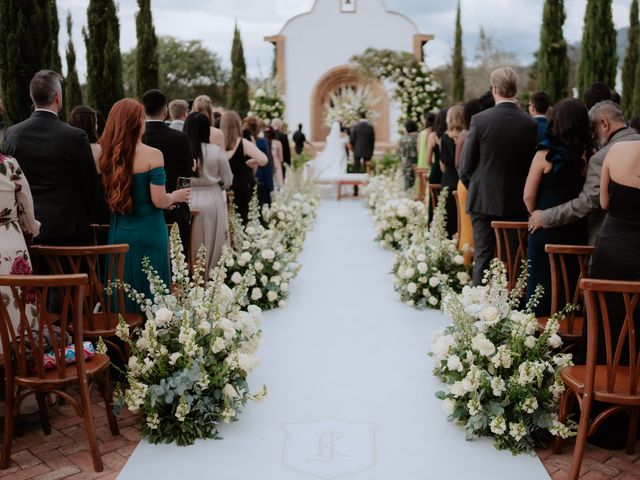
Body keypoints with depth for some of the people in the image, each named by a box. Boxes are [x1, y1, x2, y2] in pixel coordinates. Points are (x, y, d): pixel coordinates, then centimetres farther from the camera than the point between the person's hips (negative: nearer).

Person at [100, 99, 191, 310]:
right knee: (149, 293, 6)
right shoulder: (152, 155, -13)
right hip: (148, 232, -5)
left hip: (118, 231, 5)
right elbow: (159, 201, -16)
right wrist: (176, 196, 6)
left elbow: (108, 198, 11)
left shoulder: (108, 155, 3)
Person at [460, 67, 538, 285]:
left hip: (484, 201, -2)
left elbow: (466, 166, -6)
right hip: (517, 203, 2)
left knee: (483, 257, 4)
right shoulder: (530, 124, -4)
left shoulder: (480, 119, -10)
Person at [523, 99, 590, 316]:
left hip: (546, 232, -3)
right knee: (571, 287, 14)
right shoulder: (590, 156, -4)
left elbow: (528, 196, -7)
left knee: (542, 285, 8)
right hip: (578, 231, 3)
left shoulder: (546, 154, -10)